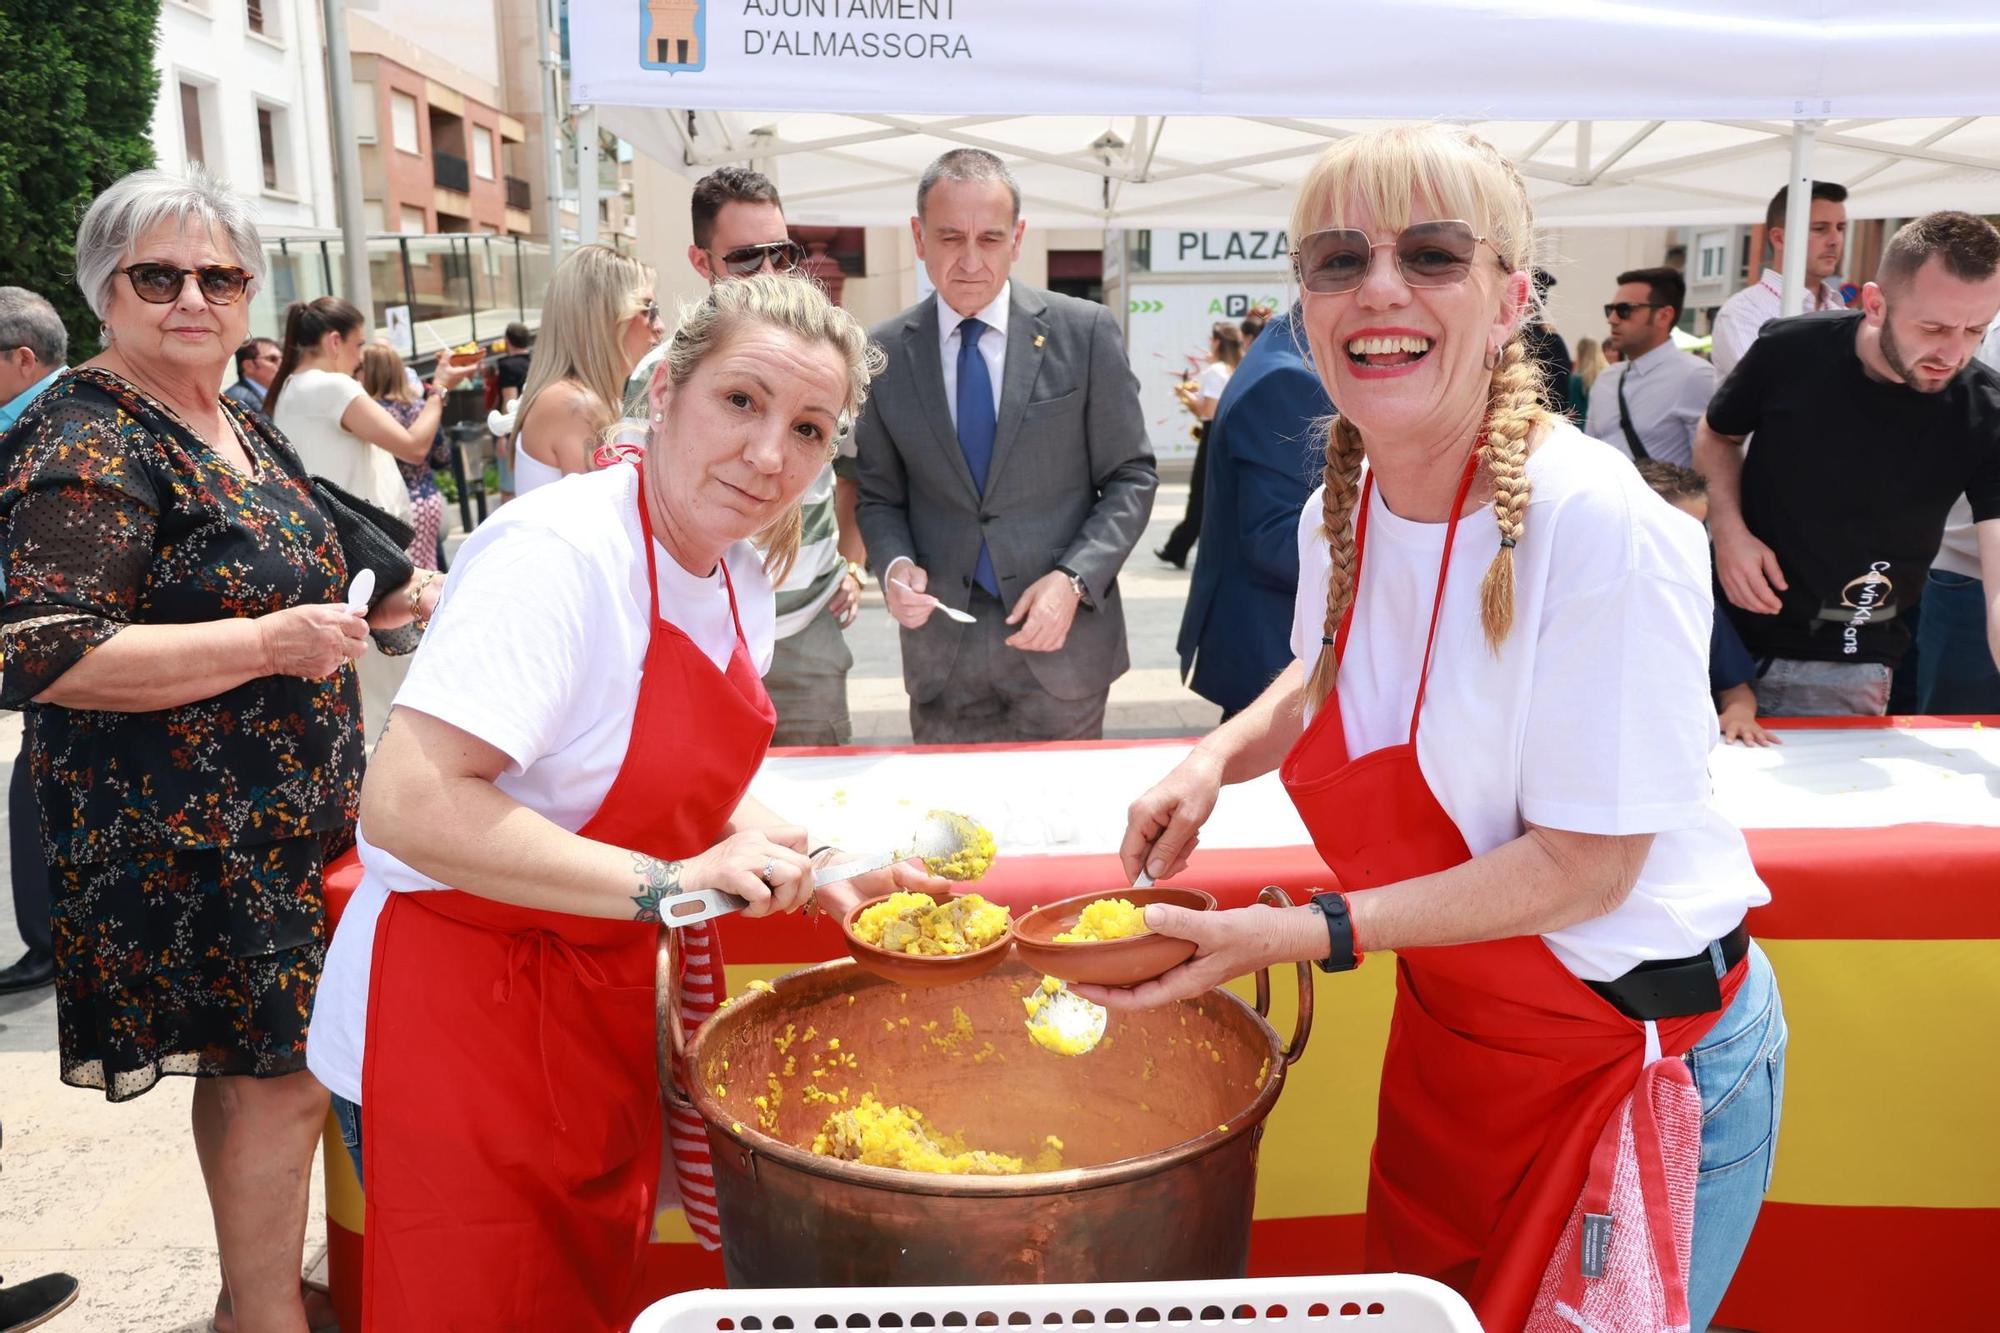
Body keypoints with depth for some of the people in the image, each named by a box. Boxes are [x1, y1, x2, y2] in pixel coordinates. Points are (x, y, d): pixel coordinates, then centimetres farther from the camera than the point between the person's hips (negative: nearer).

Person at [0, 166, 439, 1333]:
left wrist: (379, 607, 10)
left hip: (276, 819, 9)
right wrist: (273, 642, -24)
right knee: (283, 1078, -3)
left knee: (247, 1069, 18)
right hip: (190, 836, -9)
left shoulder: (244, 426, 12)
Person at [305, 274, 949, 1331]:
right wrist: (664, 883, -32)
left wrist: (821, 875, 1)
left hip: (600, 1005, 8)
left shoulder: (741, 577, 3)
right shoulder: (560, 553, -25)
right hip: (455, 1014, -8)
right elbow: (407, 806, -32)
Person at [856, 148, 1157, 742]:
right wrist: (894, 564, -12)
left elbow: (1132, 476, -1)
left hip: (1064, 632, -1)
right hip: (942, 646, 1)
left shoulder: (1085, 332, -4)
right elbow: (879, 497, 9)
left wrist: (1073, 579, -14)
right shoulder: (885, 353, 1)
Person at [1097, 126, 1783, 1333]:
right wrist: (1226, 752, -4)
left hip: (1646, 1061, -6)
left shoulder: (1599, 527, -27)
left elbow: (1583, 866, -24)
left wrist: (1297, 935, -28)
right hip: (1447, 1034, 6)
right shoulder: (1341, 510, -5)